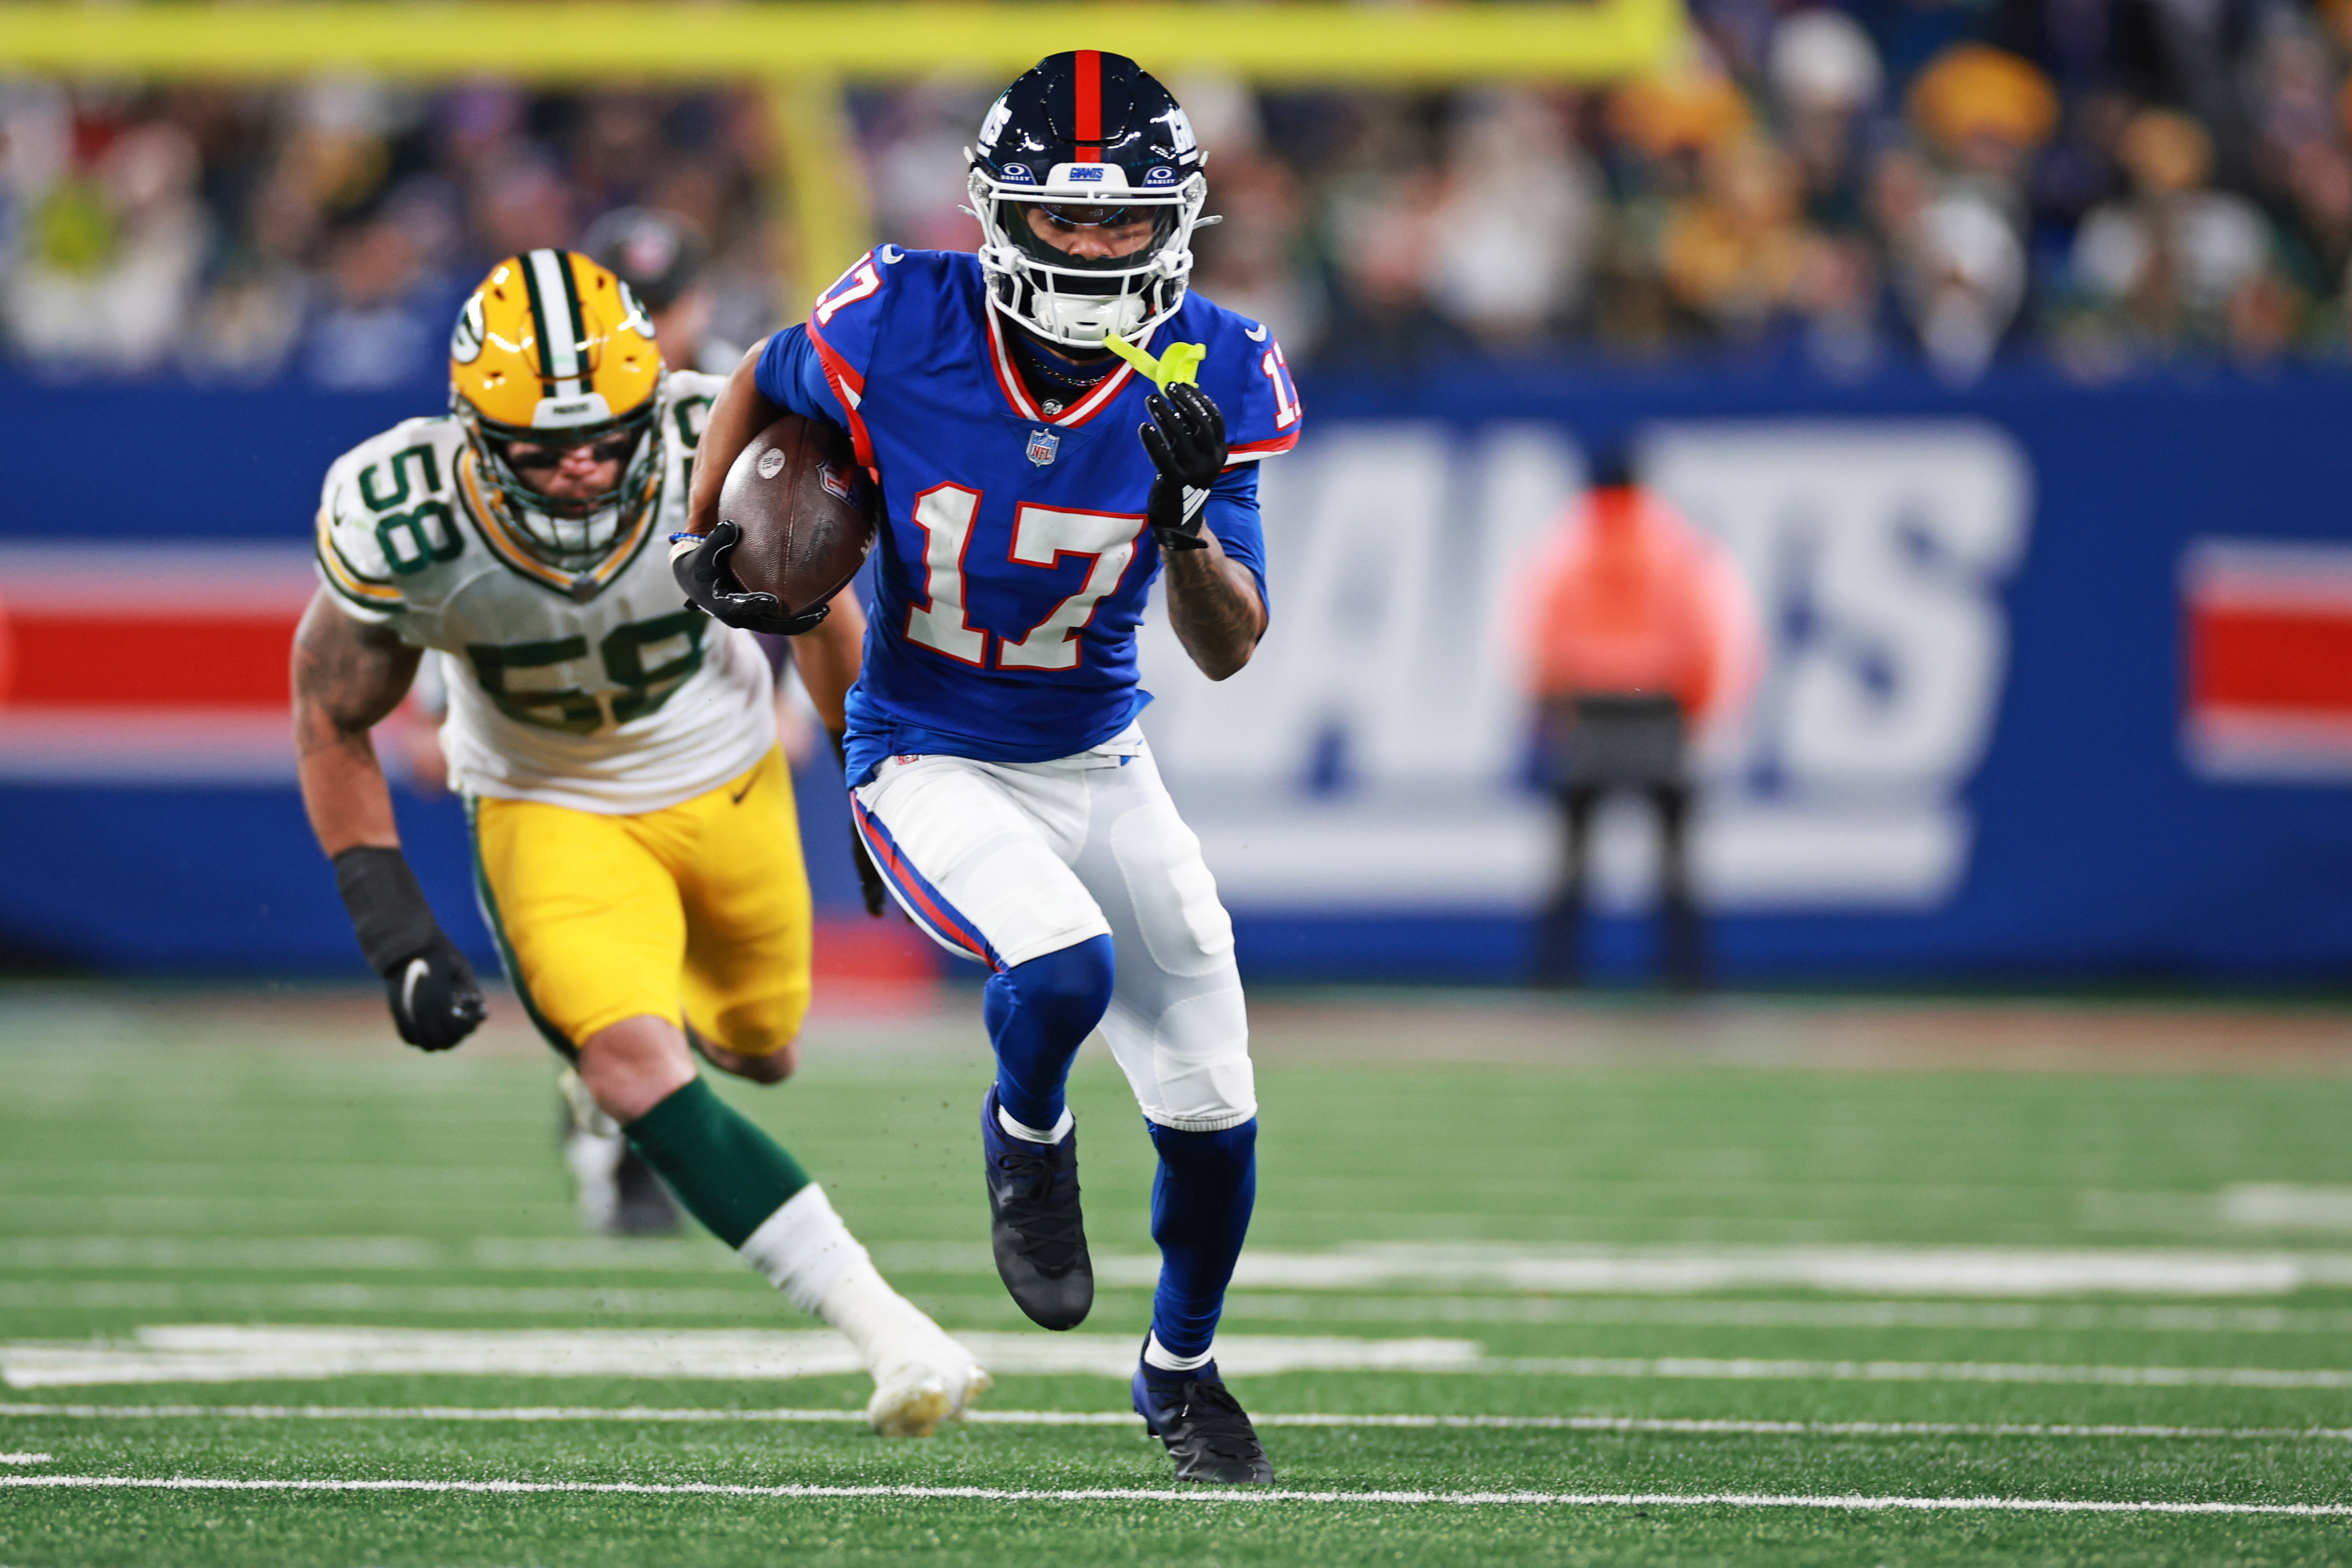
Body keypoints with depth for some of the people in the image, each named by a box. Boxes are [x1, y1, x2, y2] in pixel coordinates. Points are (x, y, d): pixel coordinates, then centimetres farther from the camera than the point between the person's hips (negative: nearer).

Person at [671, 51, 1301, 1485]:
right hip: (933, 763, -3)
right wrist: (705, 539, -6)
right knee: (1067, 969, -33)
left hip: (1099, 759, 3)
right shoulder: (900, 331, -20)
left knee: (1211, 1107, 4)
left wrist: (1184, 512, -32)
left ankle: (1182, 1370, 34)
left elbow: (1230, 650, -14)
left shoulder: (1210, 380, -15)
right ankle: (1026, 1138, 5)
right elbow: (764, 386, 5)